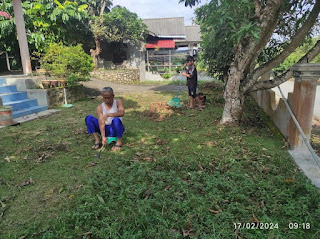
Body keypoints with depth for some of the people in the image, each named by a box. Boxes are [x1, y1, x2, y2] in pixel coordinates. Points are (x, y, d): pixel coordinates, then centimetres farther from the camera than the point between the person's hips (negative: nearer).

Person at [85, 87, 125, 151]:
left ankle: (119, 142, -16)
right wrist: (103, 137, -29)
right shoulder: (100, 107, -5)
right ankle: (97, 140, -14)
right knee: (89, 118, -12)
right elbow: (101, 123, -16)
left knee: (116, 120, -37)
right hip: (106, 130, 3)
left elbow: (122, 113, -28)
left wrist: (108, 115, -38)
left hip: (116, 129, -3)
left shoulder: (118, 102, -7)